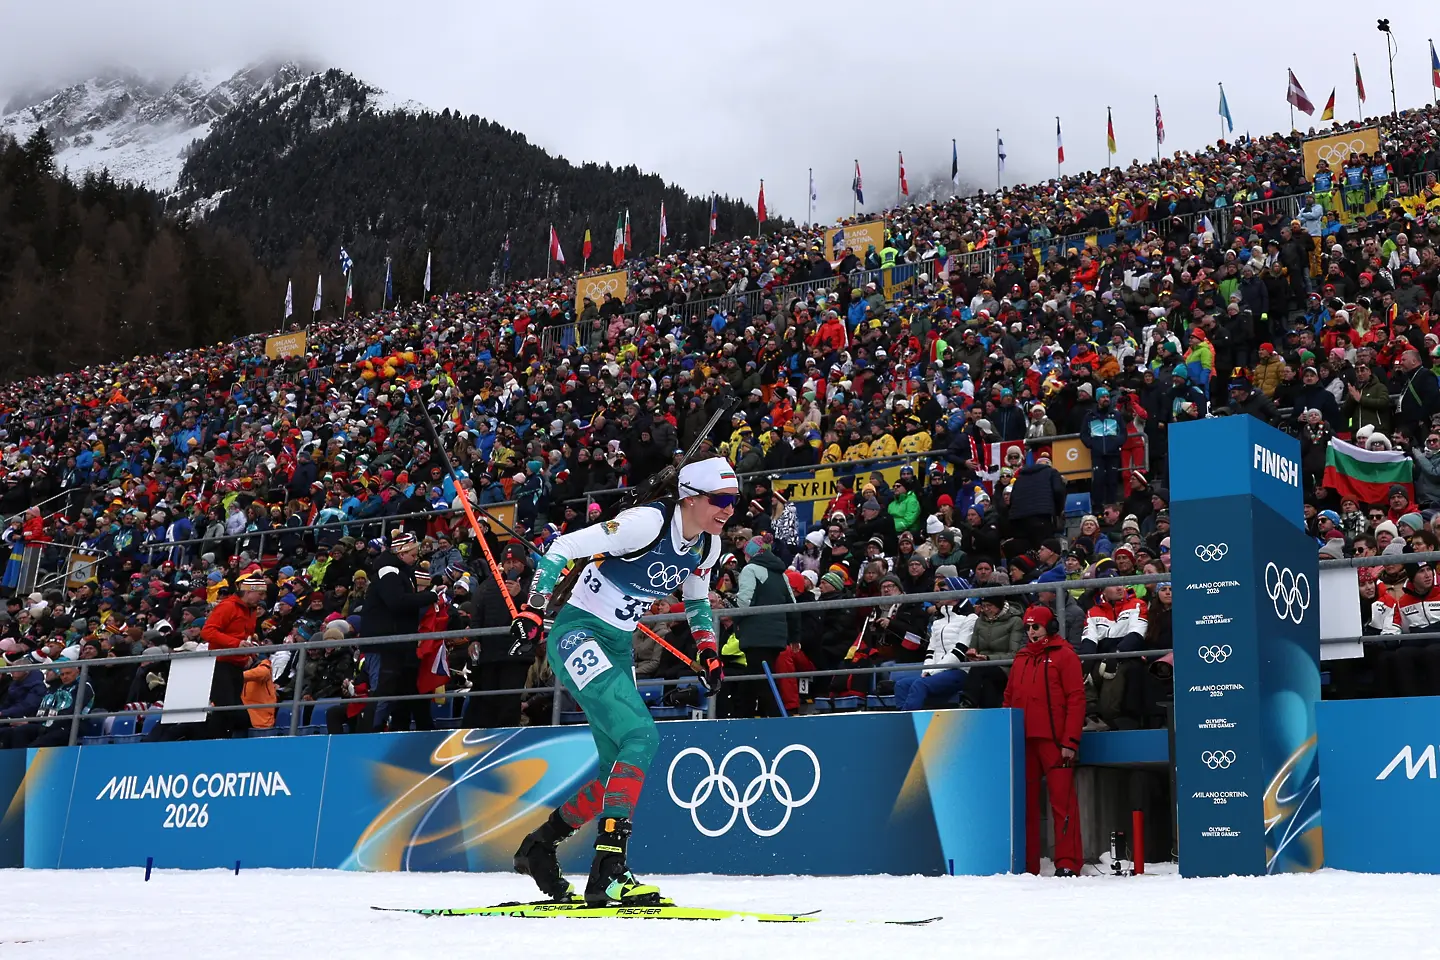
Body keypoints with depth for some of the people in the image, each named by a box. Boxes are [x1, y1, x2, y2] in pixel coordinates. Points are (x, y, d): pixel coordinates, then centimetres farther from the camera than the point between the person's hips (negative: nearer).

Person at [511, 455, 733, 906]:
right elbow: (563, 547, -18)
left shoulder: (708, 545, 2)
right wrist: (533, 609, -21)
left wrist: (708, 649, 11)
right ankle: (607, 872, -24)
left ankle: (538, 847, 28)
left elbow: (696, 600, 23)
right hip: (577, 635, -9)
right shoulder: (648, 522, -22)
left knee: (618, 771, 8)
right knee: (641, 736, -25)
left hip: (618, 648, 9)